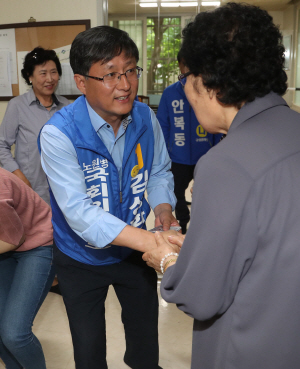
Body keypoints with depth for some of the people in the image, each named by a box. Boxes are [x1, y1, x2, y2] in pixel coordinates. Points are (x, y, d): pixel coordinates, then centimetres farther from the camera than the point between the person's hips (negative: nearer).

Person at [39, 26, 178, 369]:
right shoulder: (59, 133, -28)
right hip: (81, 259, -3)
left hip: (135, 250, 4)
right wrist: (148, 241, -47)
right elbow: (78, 211, -36)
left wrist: (163, 207, -19)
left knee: (146, 333, 24)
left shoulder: (146, 119, -11)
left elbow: (159, 172, 3)